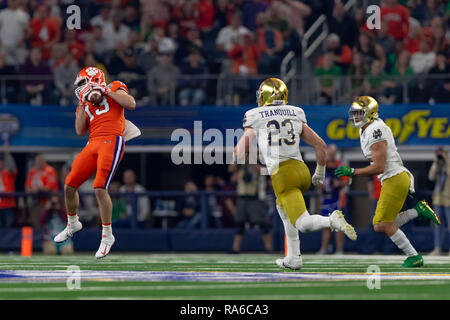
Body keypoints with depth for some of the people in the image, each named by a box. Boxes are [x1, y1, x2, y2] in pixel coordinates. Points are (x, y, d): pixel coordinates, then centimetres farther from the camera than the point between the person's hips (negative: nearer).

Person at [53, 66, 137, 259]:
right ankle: (72, 223, 29)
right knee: (69, 185, 3)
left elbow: (131, 104, -6)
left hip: (112, 141, -6)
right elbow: (80, 131, 11)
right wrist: (83, 103, 7)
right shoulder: (84, 103, 23)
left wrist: (107, 91, -4)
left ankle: (107, 235, -8)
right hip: (93, 143, 7)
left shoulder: (114, 88, 10)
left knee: (100, 188, -19)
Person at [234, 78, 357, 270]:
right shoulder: (296, 116, 15)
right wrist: (320, 173, 28)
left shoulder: (255, 121, 7)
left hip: (282, 175, -5)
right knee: (282, 207, 30)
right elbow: (320, 145, 15)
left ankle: (331, 221, -37)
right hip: (301, 169, 5)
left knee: (303, 224, -9)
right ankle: (293, 258, 28)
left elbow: (240, 155, 9)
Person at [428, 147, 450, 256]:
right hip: (438, 198, 6)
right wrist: (435, 162, -6)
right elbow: (431, 177, -1)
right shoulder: (438, 165, 11)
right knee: (438, 224, 4)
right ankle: (437, 249, 4)